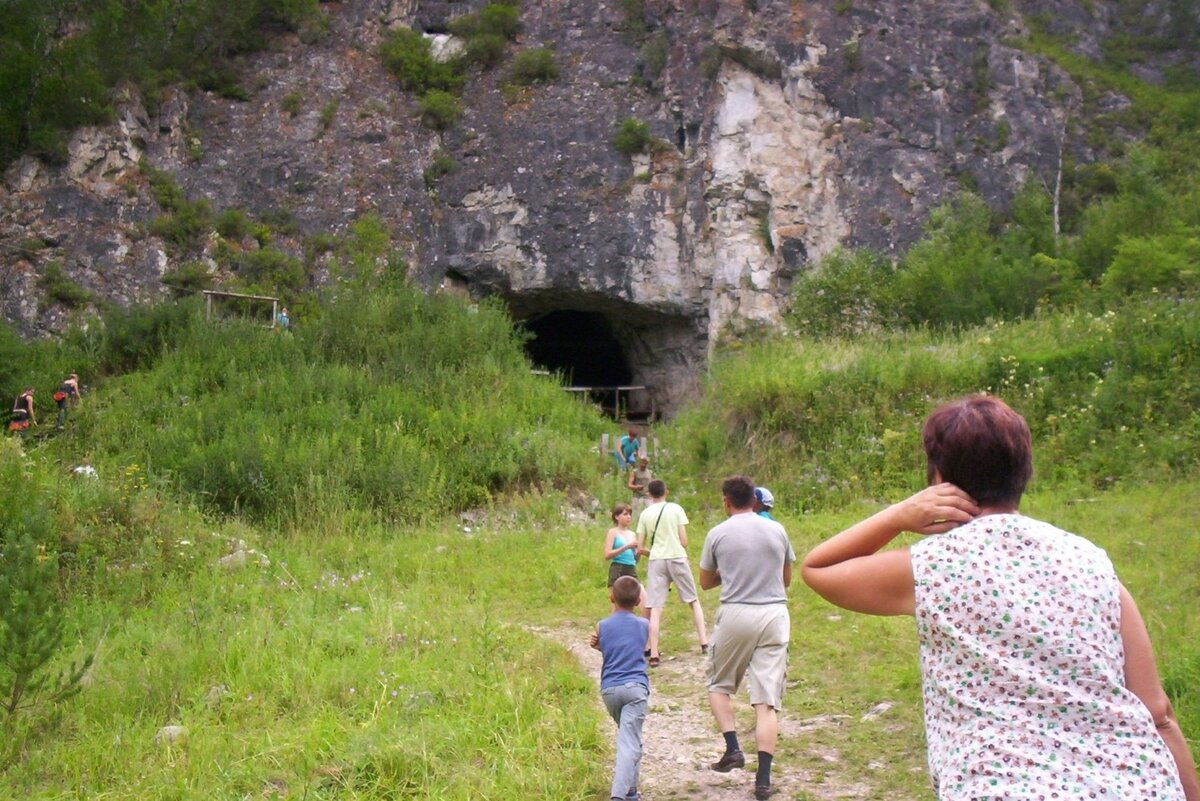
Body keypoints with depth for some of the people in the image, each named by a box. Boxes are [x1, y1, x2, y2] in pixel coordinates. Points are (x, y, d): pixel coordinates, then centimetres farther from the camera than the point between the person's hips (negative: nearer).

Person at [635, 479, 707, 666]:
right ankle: (704, 643, 13)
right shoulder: (676, 509, -1)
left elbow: (640, 547, 3)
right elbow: (684, 541, -3)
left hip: (656, 561, 1)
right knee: (694, 601, 16)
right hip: (677, 558, -1)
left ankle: (653, 653, -6)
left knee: (655, 608, 0)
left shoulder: (645, 514, 3)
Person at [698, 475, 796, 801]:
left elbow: (705, 582, 12)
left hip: (736, 614, -2)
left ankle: (733, 748, 4)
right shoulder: (777, 530, 6)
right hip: (775, 615, 2)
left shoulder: (718, 534, 0)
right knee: (767, 701, 1)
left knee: (719, 685, 20)